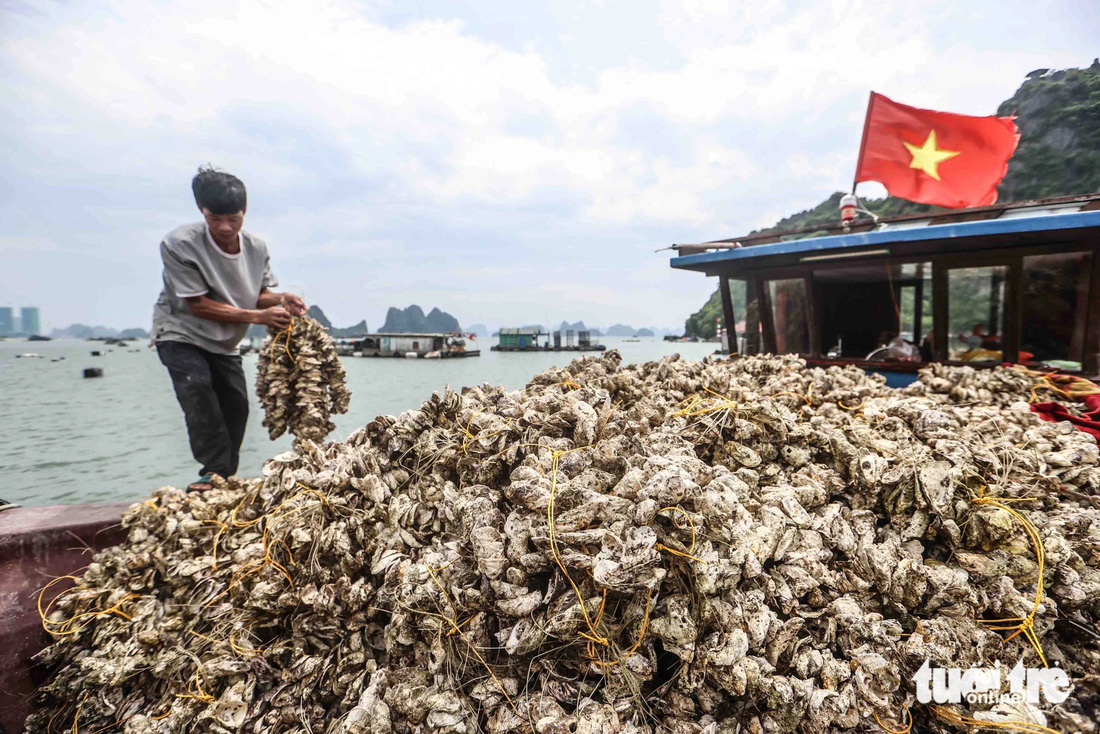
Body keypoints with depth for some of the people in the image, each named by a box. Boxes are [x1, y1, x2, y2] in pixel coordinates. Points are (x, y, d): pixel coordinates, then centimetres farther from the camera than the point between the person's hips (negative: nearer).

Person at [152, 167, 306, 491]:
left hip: (226, 343, 5)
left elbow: (259, 294, 3)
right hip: (181, 334, -4)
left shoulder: (257, 248, -9)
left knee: (236, 404, 1)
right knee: (197, 386, -27)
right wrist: (259, 316, -29)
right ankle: (215, 471, -20)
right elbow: (198, 305, -23)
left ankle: (225, 477, 17)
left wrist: (281, 300, -21)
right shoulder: (179, 244, -23)